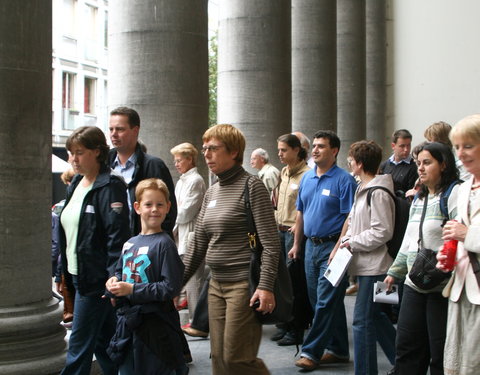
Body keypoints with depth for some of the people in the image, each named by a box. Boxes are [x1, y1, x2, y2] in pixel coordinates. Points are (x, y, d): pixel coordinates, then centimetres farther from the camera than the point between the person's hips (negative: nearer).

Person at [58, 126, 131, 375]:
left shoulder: (109, 187, -14)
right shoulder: (76, 185, 13)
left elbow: (117, 236, -21)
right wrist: (64, 272, 17)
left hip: (96, 278, -9)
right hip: (78, 276, 9)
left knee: (79, 345, -4)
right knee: (102, 341, 15)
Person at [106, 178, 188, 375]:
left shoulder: (164, 244, -12)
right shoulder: (129, 244, 9)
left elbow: (171, 287, -17)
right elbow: (120, 271, 23)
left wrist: (132, 290, -18)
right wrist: (114, 282, 0)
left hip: (155, 325, -7)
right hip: (127, 322, 7)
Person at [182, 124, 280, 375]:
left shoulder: (252, 187, -8)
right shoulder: (211, 193, 13)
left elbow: (270, 243, -14)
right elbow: (197, 246, 16)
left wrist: (266, 286, -22)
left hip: (244, 285, -7)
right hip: (217, 285, 8)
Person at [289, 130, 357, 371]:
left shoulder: (344, 180, -10)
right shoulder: (307, 178, 11)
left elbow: (349, 218, -15)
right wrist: (297, 244, 16)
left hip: (332, 246, -8)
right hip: (311, 245, 8)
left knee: (326, 302, -5)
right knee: (318, 300, 12)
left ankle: (311, 352, 0)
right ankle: (338, 350, 23)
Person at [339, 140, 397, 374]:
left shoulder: (378, 193, -16)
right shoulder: (363, 189, 15)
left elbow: (382, 231, -20)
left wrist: (353, 243, -13)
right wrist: (347, 240, 5)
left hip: (374, 265, -10)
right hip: (365, 264, 10)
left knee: (362, 320, -6)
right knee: (374, 316, 18)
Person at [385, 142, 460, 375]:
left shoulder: (454, 194, -8)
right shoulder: (419, 198, 18)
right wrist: (394, 272, 25)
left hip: (441, 287, -8)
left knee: (441, 352, 1)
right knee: (406, 346, 11)